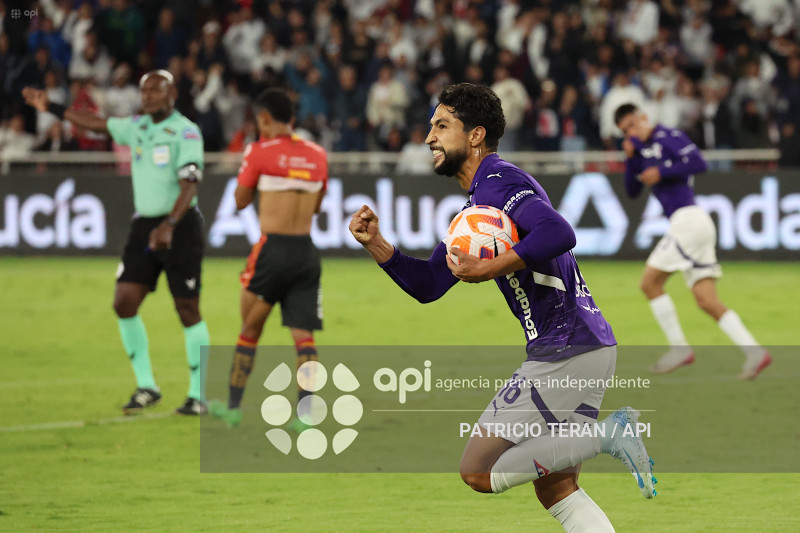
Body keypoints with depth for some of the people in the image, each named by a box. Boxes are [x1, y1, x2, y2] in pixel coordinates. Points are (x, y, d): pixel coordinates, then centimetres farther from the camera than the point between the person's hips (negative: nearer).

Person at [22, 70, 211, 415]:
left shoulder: (186, 132, -12)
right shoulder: (137, 127, 10)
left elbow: (189, 184, -22)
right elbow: (96, 125, 25)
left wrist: (169, 225, -35)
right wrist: (51, 108, 28)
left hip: (180, 226, -7)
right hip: (143, 225, 7)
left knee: (188, 309, -4)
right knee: (124, 302, -3)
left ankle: (199, 395, 4)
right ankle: (146, 387, 7)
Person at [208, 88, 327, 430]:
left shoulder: (260, 152, -6)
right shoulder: (317, 154, 9)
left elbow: (241, 201, 5)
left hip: (272, 249, -3)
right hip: (307, 252, 3)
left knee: (250, 329, 11)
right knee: (303, 336, 0)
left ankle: (233, 407, 18)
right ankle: (304, 412, -12)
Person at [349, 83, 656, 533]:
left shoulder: (496, 182, -10)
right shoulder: (475, 204, 22)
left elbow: (558, 233, -28)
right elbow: (428, 285, 22)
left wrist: (487, 270, -25)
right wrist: (375, 243, 9)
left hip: (567, 351, -10)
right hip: (590, 348, 10)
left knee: (479, 470, -6)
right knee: (555, 489, 16)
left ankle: (609, 434, -12)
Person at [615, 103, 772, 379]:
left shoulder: (668, 137, -2)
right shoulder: (643, 150, 22)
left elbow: (698, 163, -14)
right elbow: (632, 191, 20)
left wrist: (661, 172, -14)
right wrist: (631, 158, 8)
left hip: (688, 219, -9)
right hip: (683, 223, 9)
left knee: (650, 282, -6)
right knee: (707, 301, 1)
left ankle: (679, 348, -3)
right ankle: (754, 352, -6)